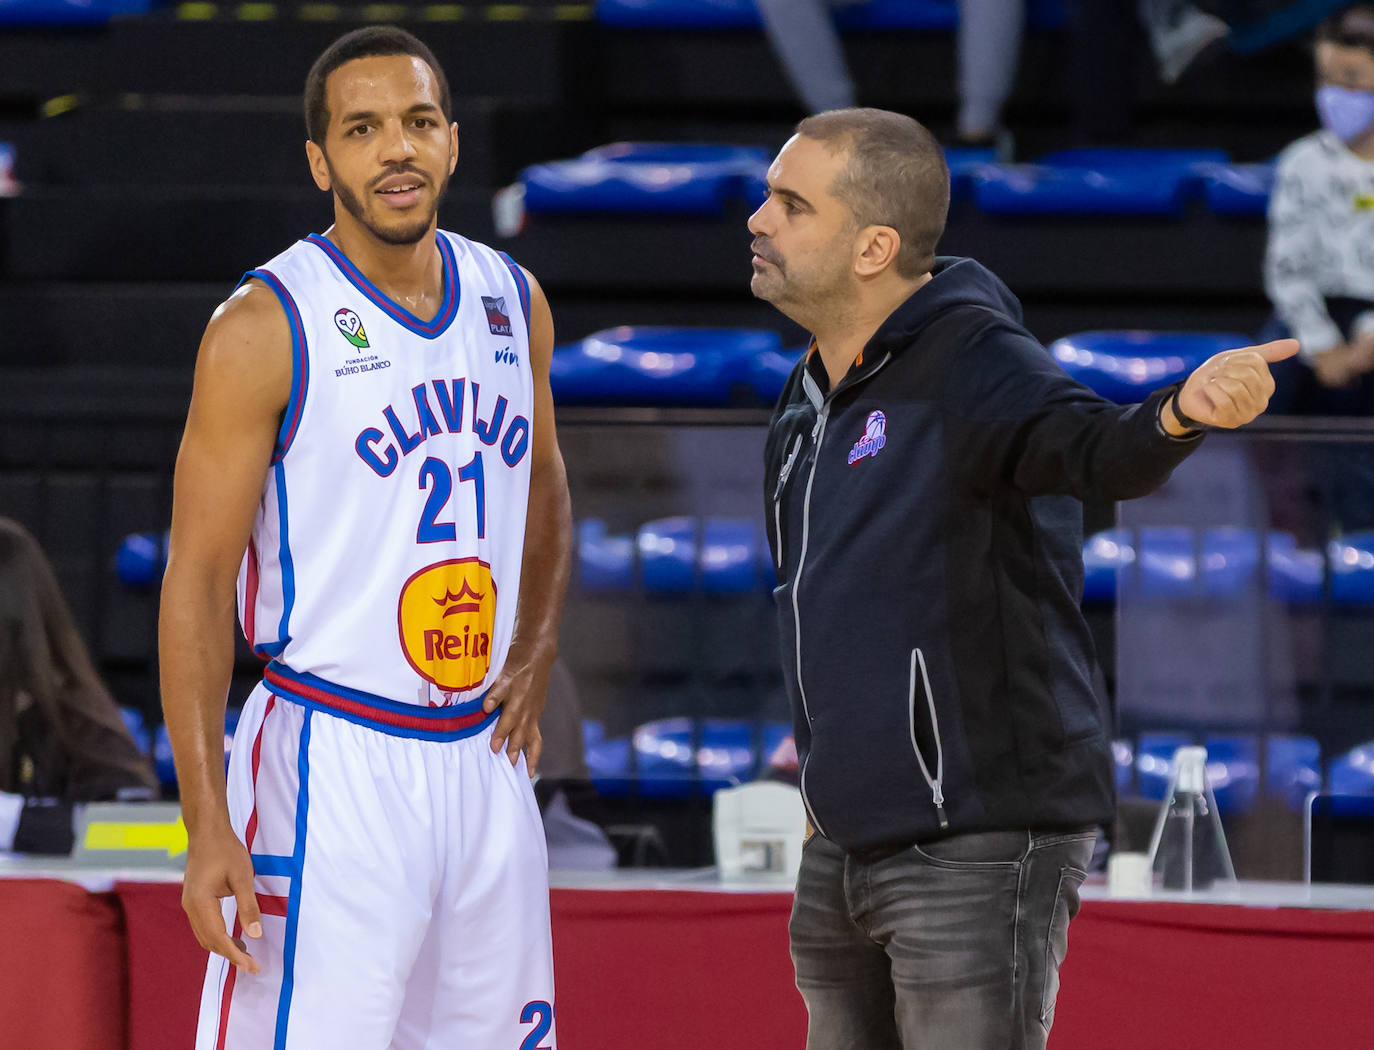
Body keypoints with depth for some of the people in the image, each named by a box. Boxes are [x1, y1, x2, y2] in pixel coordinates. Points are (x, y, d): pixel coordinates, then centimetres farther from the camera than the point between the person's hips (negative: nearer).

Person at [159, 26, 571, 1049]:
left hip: (485, 761, 6)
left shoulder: (513, 302, 8)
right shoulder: (265, 328, -10)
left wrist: (534, 656, 10)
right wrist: (208, 823, -16)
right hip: (331, 762, -6)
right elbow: (198, 578, -10)